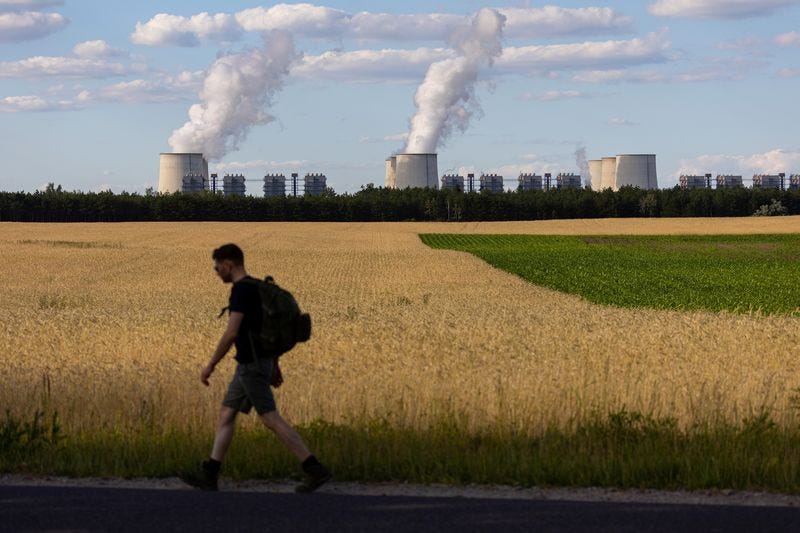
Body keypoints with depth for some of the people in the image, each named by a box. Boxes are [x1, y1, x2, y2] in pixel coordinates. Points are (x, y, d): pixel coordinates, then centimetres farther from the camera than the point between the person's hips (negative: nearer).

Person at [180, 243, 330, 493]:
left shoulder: (241, 289, -18)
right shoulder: (256, 288, 14)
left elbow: (231, 333, -23)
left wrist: (210, 366, -15)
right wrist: (275, 366, 24)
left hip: (252, 365, -10)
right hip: (255, 363, 10)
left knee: (271, 420, -9)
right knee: (226, 414, 11)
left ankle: (315, 470, -9)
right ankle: (209, 475, 13)